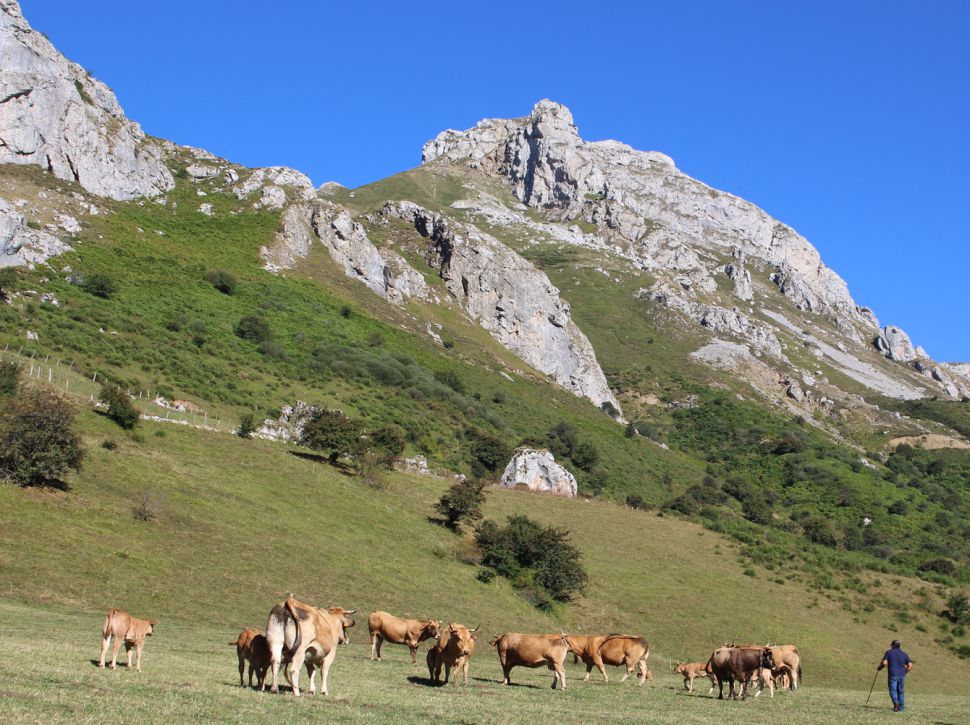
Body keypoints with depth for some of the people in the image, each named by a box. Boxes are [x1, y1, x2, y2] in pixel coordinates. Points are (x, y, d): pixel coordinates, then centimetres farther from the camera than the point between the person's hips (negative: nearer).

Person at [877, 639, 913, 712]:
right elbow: (910, 666, 3)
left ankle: (896, 703, -27)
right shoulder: (904, 654, 10)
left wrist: (879, 668, 9)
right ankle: (900, 708, 13)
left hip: (893, 675, -3)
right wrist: (904, 672, 16)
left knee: (893, 690, -2)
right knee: (900, 691, 13)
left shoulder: (889, 652, 2)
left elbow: (884, 663, -8)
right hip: (902, 676, 3)